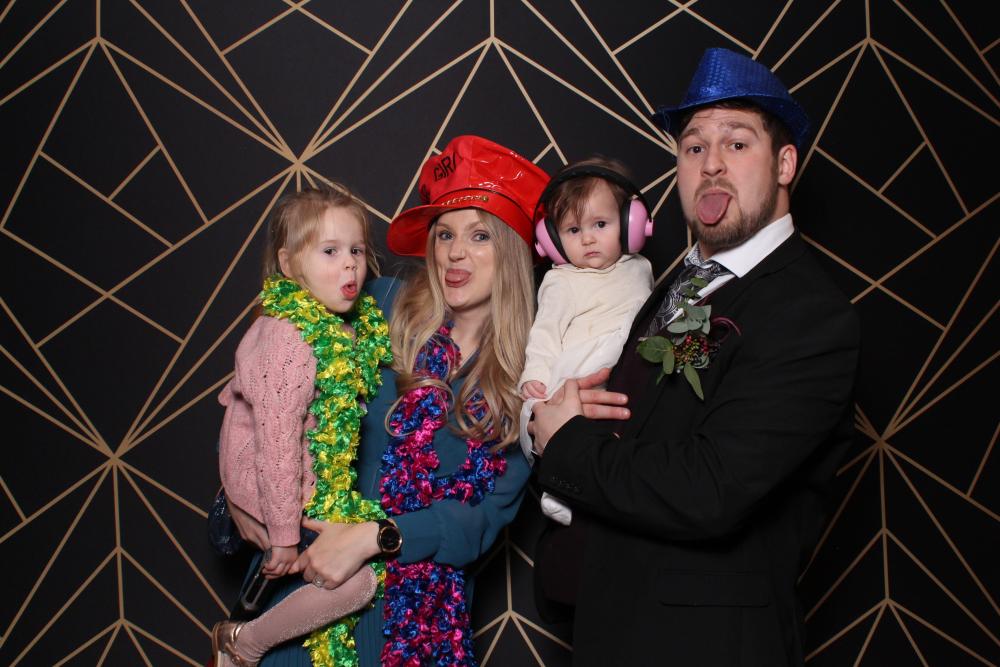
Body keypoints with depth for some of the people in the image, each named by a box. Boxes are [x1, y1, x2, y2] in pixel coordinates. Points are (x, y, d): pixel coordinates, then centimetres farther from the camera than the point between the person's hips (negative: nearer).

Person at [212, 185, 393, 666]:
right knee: (357, 580, -11)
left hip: (317, 475, 9)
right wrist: (284, 536, -21)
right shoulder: (288, 341, -28)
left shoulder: (349, 326, -1)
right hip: (269, 478, -9)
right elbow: (277, 444, -26)